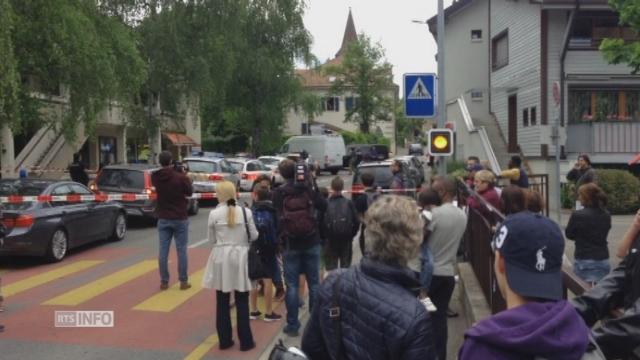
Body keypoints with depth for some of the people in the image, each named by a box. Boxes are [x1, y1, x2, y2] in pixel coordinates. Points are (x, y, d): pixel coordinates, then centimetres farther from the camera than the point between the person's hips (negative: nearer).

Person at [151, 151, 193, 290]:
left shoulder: (155, 177, -5)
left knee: (163, 251, 7)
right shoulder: (181, 177, -16)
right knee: (181, 250, 5)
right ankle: (183, 281, 9)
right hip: (180, 218, -3)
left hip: (163, 218, 3)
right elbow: (190, 192, 0)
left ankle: (164, 281, 10)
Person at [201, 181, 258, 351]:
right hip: (240, 256, 0)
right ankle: (245, 341, 13)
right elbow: (254, 236, 1)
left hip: (221, 257, 0)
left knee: (222, 303, 11)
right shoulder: (245, 212, -5)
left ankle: (225, 340, 17)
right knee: (242, 302, 8)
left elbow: (211, 238, 1)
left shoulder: (214, 214, -7)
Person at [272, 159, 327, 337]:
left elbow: (278, 215, -2)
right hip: (311, 243, 1)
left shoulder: (278, 193, -7)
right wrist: (312, 185, 5)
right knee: (314, 284, 10)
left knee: (292, 285, 6)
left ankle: (293, 325, 9)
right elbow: (324, 206, 2)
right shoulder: (308, 189, -6)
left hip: (290, 244, -1)